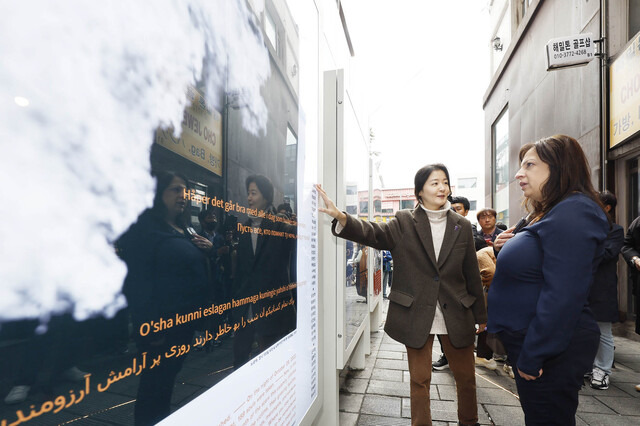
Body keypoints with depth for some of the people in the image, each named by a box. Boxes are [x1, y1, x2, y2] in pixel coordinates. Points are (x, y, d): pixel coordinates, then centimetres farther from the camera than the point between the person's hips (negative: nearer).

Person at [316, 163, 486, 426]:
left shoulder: (462, 226, 2)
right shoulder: (404, 222, -5)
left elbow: (472, 274, 6)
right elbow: (374, 233, -21)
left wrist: (481, 315, 10)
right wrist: (341, 217, -39)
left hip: (456, 315, 3)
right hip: (416, 315, -2)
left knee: (466, 376, 18)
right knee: (419, 379, 13)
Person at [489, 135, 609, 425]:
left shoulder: (572, 213, -21)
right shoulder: (550, 214, 12)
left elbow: (562, 296, -27)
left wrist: (531, 357, -22)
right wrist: (507, 249, 0)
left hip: (550, 351, -10)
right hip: (531, 345, 10)